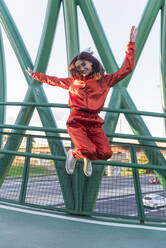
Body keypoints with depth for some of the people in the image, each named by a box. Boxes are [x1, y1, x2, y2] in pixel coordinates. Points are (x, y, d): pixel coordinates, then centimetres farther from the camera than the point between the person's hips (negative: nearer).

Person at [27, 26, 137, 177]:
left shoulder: (105, 80, 11)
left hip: (94, 123, 1)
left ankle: (88, 158, 18)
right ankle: (73, 154, 14)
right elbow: (53, 80, 27)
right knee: (88, 151, -23)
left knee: (106, 153, -19)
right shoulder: (74, 81, 16)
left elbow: (127, 68, 8)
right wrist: (34, 74, 33)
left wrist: (131, 44, 5)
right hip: (76, 121, -1)